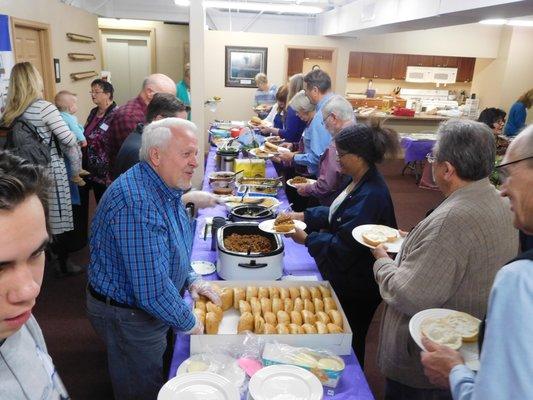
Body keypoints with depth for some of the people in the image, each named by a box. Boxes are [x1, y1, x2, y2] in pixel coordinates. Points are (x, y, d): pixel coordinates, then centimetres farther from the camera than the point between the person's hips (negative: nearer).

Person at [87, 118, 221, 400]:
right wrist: (189, 323, -19)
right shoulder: (137, 203, -34)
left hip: (149, 306, 9)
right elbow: (152, 290, -34)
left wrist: (190, 280, 2)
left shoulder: (165, 187, -1)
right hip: (127, 316, -9)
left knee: (157, 375, 27)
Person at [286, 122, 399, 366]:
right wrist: (305, 216, 4)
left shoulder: (371, 196, -30)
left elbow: (344, 247, -28)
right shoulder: (358, 182, 2)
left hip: (355, 290, -10)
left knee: (350, 343, 12)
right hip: (344, 280, 10)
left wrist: (307, 239, -17)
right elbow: (335, 213, 14)